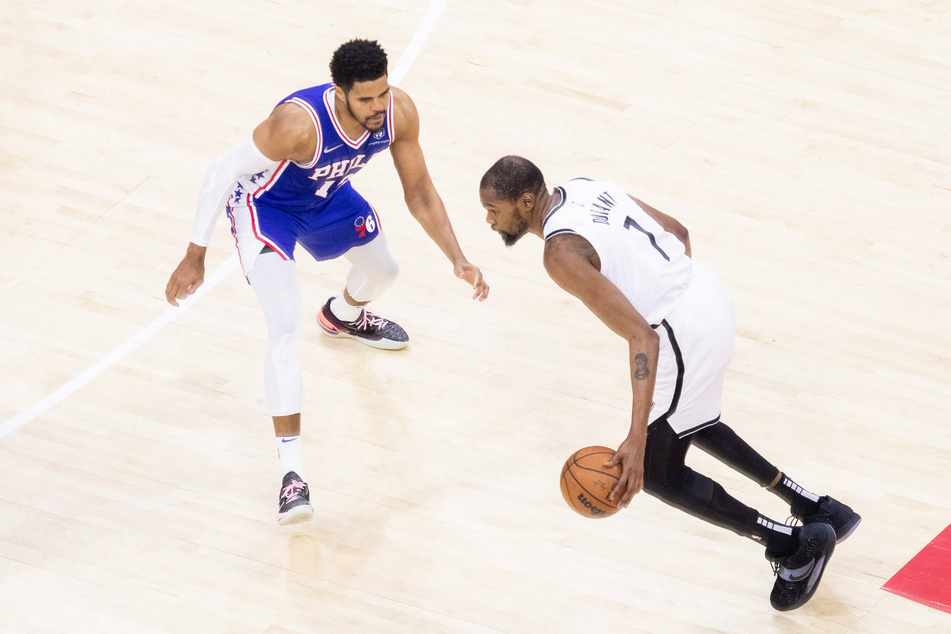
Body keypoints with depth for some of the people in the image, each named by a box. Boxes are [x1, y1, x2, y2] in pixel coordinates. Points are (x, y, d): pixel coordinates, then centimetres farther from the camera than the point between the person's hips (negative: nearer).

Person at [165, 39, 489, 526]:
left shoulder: (399, 112, -26)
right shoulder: (298, 122, -43)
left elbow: (419, 194, -11)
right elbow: (222, 172, -30)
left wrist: (457, 259, -21)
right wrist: (195, 257, -26)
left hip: (328, 196, 6)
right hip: (264, 205, -6)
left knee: (383, 270, 27)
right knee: (285, 326, -23)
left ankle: (343, 315, 67)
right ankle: (291, 471, -19)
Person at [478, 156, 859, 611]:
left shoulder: (562, 253, -22)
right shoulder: (586, 189, 6)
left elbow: (641, 336, -28)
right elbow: (678, 232, 17)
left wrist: (636, 439, -32)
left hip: (684, 336, -10)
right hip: (708, 296, 10)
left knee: (658, 475, 8)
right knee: (691, 423, 32)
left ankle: (795, 547, 12)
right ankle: (817, 510, 35)